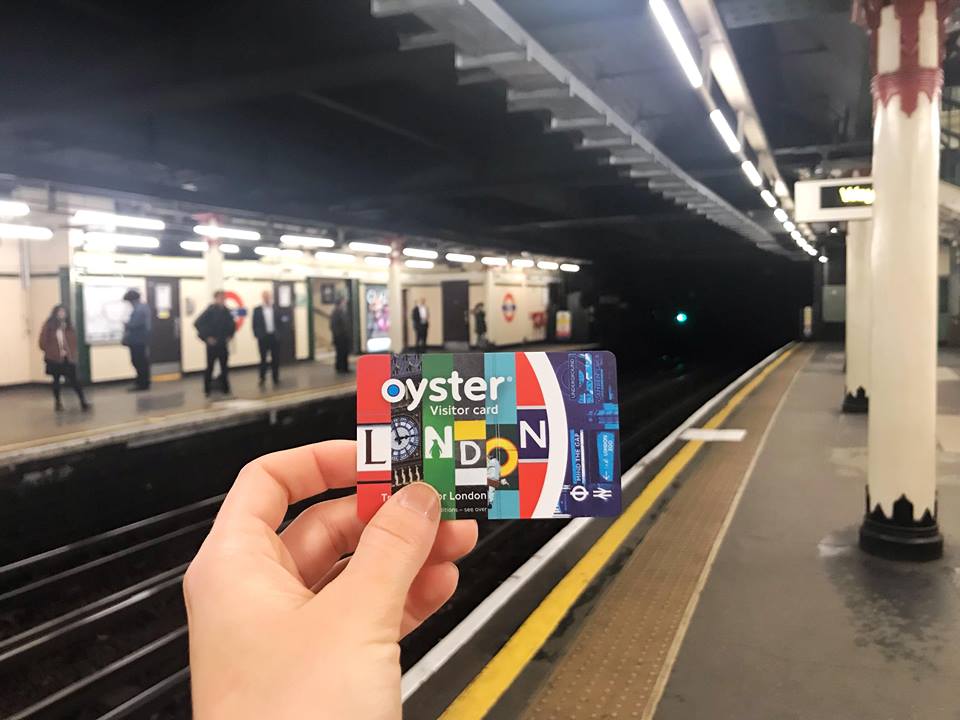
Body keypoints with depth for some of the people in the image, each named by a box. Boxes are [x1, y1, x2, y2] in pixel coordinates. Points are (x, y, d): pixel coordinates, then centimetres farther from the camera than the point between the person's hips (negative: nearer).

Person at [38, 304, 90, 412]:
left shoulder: (69, 326, 5)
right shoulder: (48, 326, -4)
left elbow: (74, 341, 6)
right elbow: (43, 343, -3)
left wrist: (70, 353, -8)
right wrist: (53, 352, -6)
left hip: (68, 358, 1)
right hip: (54, 359, -1)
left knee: (73, 380, -5)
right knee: (56, 380, 11)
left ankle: (83, 401, -4)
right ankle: (57, 402, 22)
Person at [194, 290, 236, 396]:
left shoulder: (227, 312, 5)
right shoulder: (210, 311, -11)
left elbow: (232, 325, 22)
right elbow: (198, 324, -17)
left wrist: (230, 335, 8)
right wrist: (206, 337, -17)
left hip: (223, 344, 5)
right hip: (212, 344, -5)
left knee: (224, 367, 9)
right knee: (210, 367, 3)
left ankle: (225, 388, 18)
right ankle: (207, 390, 12)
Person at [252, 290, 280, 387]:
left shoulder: (276, 309, 5)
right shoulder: (257, 310, 0)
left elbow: (279, 322, 5)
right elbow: (255, 324, -1)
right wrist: (257, 335, -7)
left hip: (274, 337, 2)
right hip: (263, 337, -2)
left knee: (275, 359, 6)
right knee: (263, 358, 5)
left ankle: (276, 378, 16)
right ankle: (262, 378, 15)